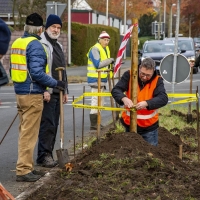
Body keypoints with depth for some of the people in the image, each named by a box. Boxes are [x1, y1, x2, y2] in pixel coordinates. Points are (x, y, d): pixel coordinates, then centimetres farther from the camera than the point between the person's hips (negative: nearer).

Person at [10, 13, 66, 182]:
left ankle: (26, 166, 22)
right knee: (29, 133, -3)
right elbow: (37, 72, -22)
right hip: (32, 94, -9)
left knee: (24, 131, 15)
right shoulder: (35, 45, -15)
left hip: (20, 92, 9)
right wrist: (55, 83, -13)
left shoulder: (17, 43, 10)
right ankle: (23, 170, -1)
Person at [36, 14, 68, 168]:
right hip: (47, 92, -9)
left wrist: (65, 91, 21)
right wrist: (45, 90, -22)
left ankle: (48, 155, 15)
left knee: (54, 125, 10)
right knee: (47, 124, -9)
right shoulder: (42, 44, -9)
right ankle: (43, 156, -5)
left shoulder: (58, 46, 20)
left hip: (58, 92, 9)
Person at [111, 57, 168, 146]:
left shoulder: (157, 81, -9)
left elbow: (163, 99, -22)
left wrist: (146, 103, -39)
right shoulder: (129, 75, -8)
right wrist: (124, 98, -37)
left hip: (149, 127, -1)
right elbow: (115, 90, -14)